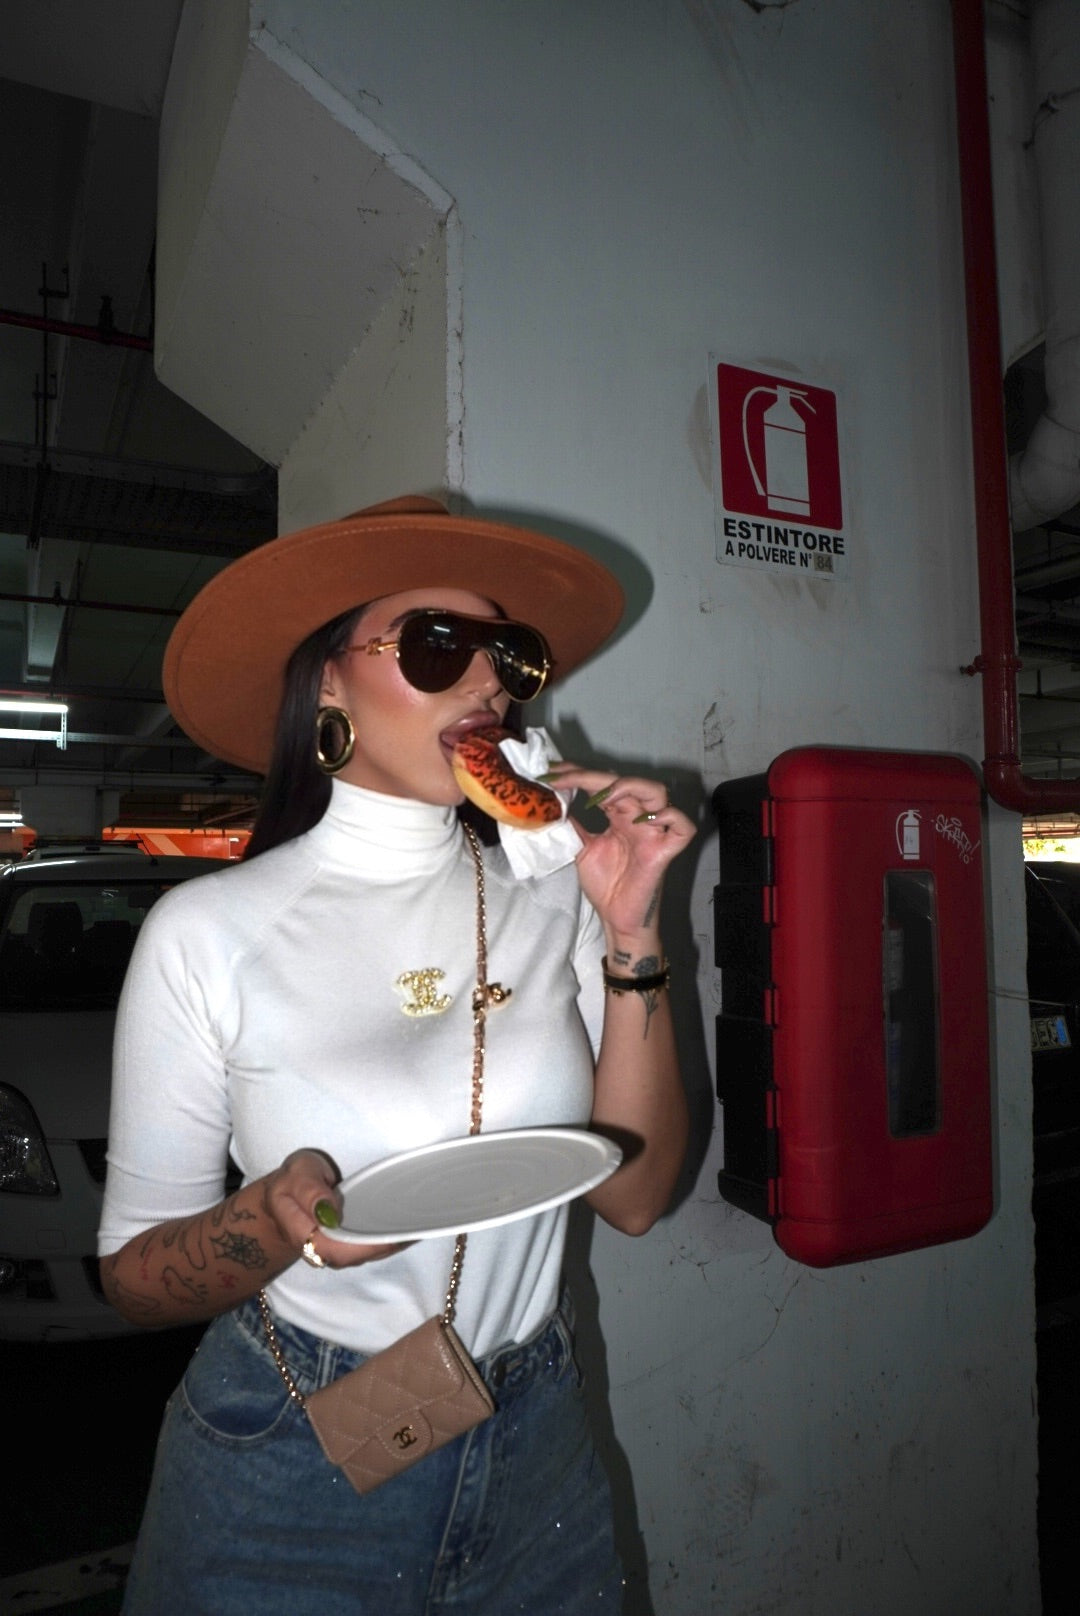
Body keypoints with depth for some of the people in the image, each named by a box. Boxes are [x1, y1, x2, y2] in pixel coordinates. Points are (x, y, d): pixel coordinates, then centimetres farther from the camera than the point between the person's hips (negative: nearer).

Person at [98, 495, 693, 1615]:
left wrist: (632, 935, -16)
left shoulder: (550, 902, -6)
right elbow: (136, 1279, -8)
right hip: (290, 1478, -3)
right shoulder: (211, 931, -14)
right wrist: (276, 1218, -28)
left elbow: (632, 1195, -8)